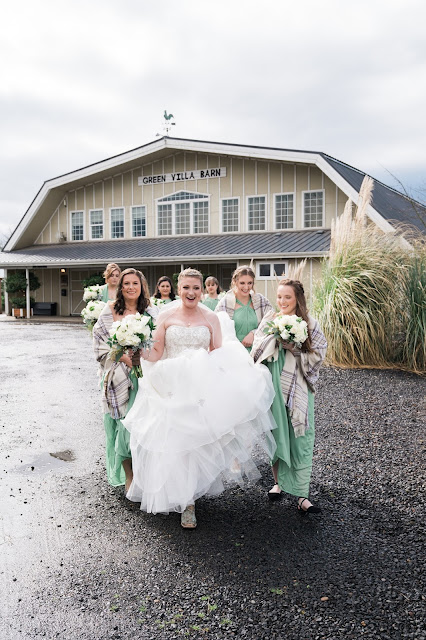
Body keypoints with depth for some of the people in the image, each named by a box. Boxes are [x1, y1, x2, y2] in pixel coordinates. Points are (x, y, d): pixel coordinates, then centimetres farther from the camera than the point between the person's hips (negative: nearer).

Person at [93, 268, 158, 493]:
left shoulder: (150, 312, 5)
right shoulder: (110, 310, 1)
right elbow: (101, 340, -2)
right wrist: (123, 357, -14)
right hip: (118, 375, -1)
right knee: (123, 423, 2)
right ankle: (128, 477, 15)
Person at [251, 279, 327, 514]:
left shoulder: (309, 323, 0)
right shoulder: (269, 320, 4)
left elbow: (317, 355, -2)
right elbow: (257, 351, -1)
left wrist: (295, 349, -15)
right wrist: (274, 337, -15)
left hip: (299, 388, -1)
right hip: (274, 386, 2)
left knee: (300, 439, -2)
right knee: (276, 434, 10)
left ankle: (301, 495, 4)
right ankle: (279, 481, 30)